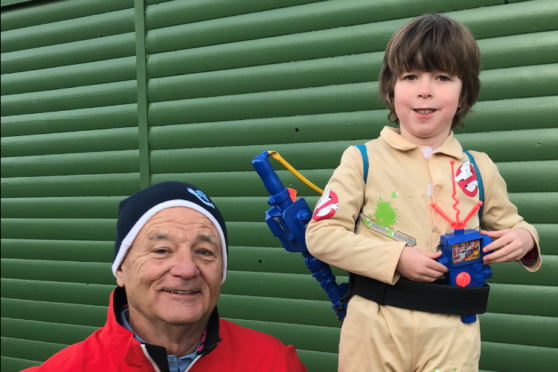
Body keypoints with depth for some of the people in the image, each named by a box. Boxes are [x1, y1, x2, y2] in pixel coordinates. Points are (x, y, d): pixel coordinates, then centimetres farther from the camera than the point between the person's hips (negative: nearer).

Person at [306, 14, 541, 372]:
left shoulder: (480, 169, 4)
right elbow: (321, 233, -8)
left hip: (453, 333, 2)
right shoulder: (364, 159, -4)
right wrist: (396, 258, -17)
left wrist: (524, 238, -5)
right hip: (375, 329, -2)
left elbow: (511, 225, 18)